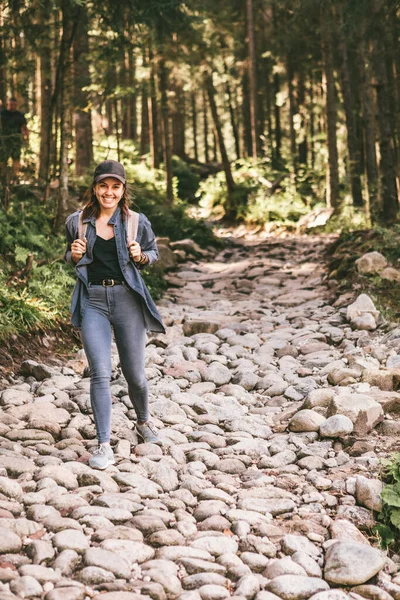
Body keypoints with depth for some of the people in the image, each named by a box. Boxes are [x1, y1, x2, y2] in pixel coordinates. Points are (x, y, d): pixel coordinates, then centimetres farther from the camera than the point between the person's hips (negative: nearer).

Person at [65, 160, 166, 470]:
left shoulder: (137, 222, 0)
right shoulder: (77, 221, 3)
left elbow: (154, 253, 12)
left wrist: (140, 256, -10)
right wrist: (75, 255, -7)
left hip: (127, 299, 0)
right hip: (92, 301, 0)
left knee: (135, 374, 8)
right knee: (100, 374, -7)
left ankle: (144, 422, 38)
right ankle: (104, 446, 0)